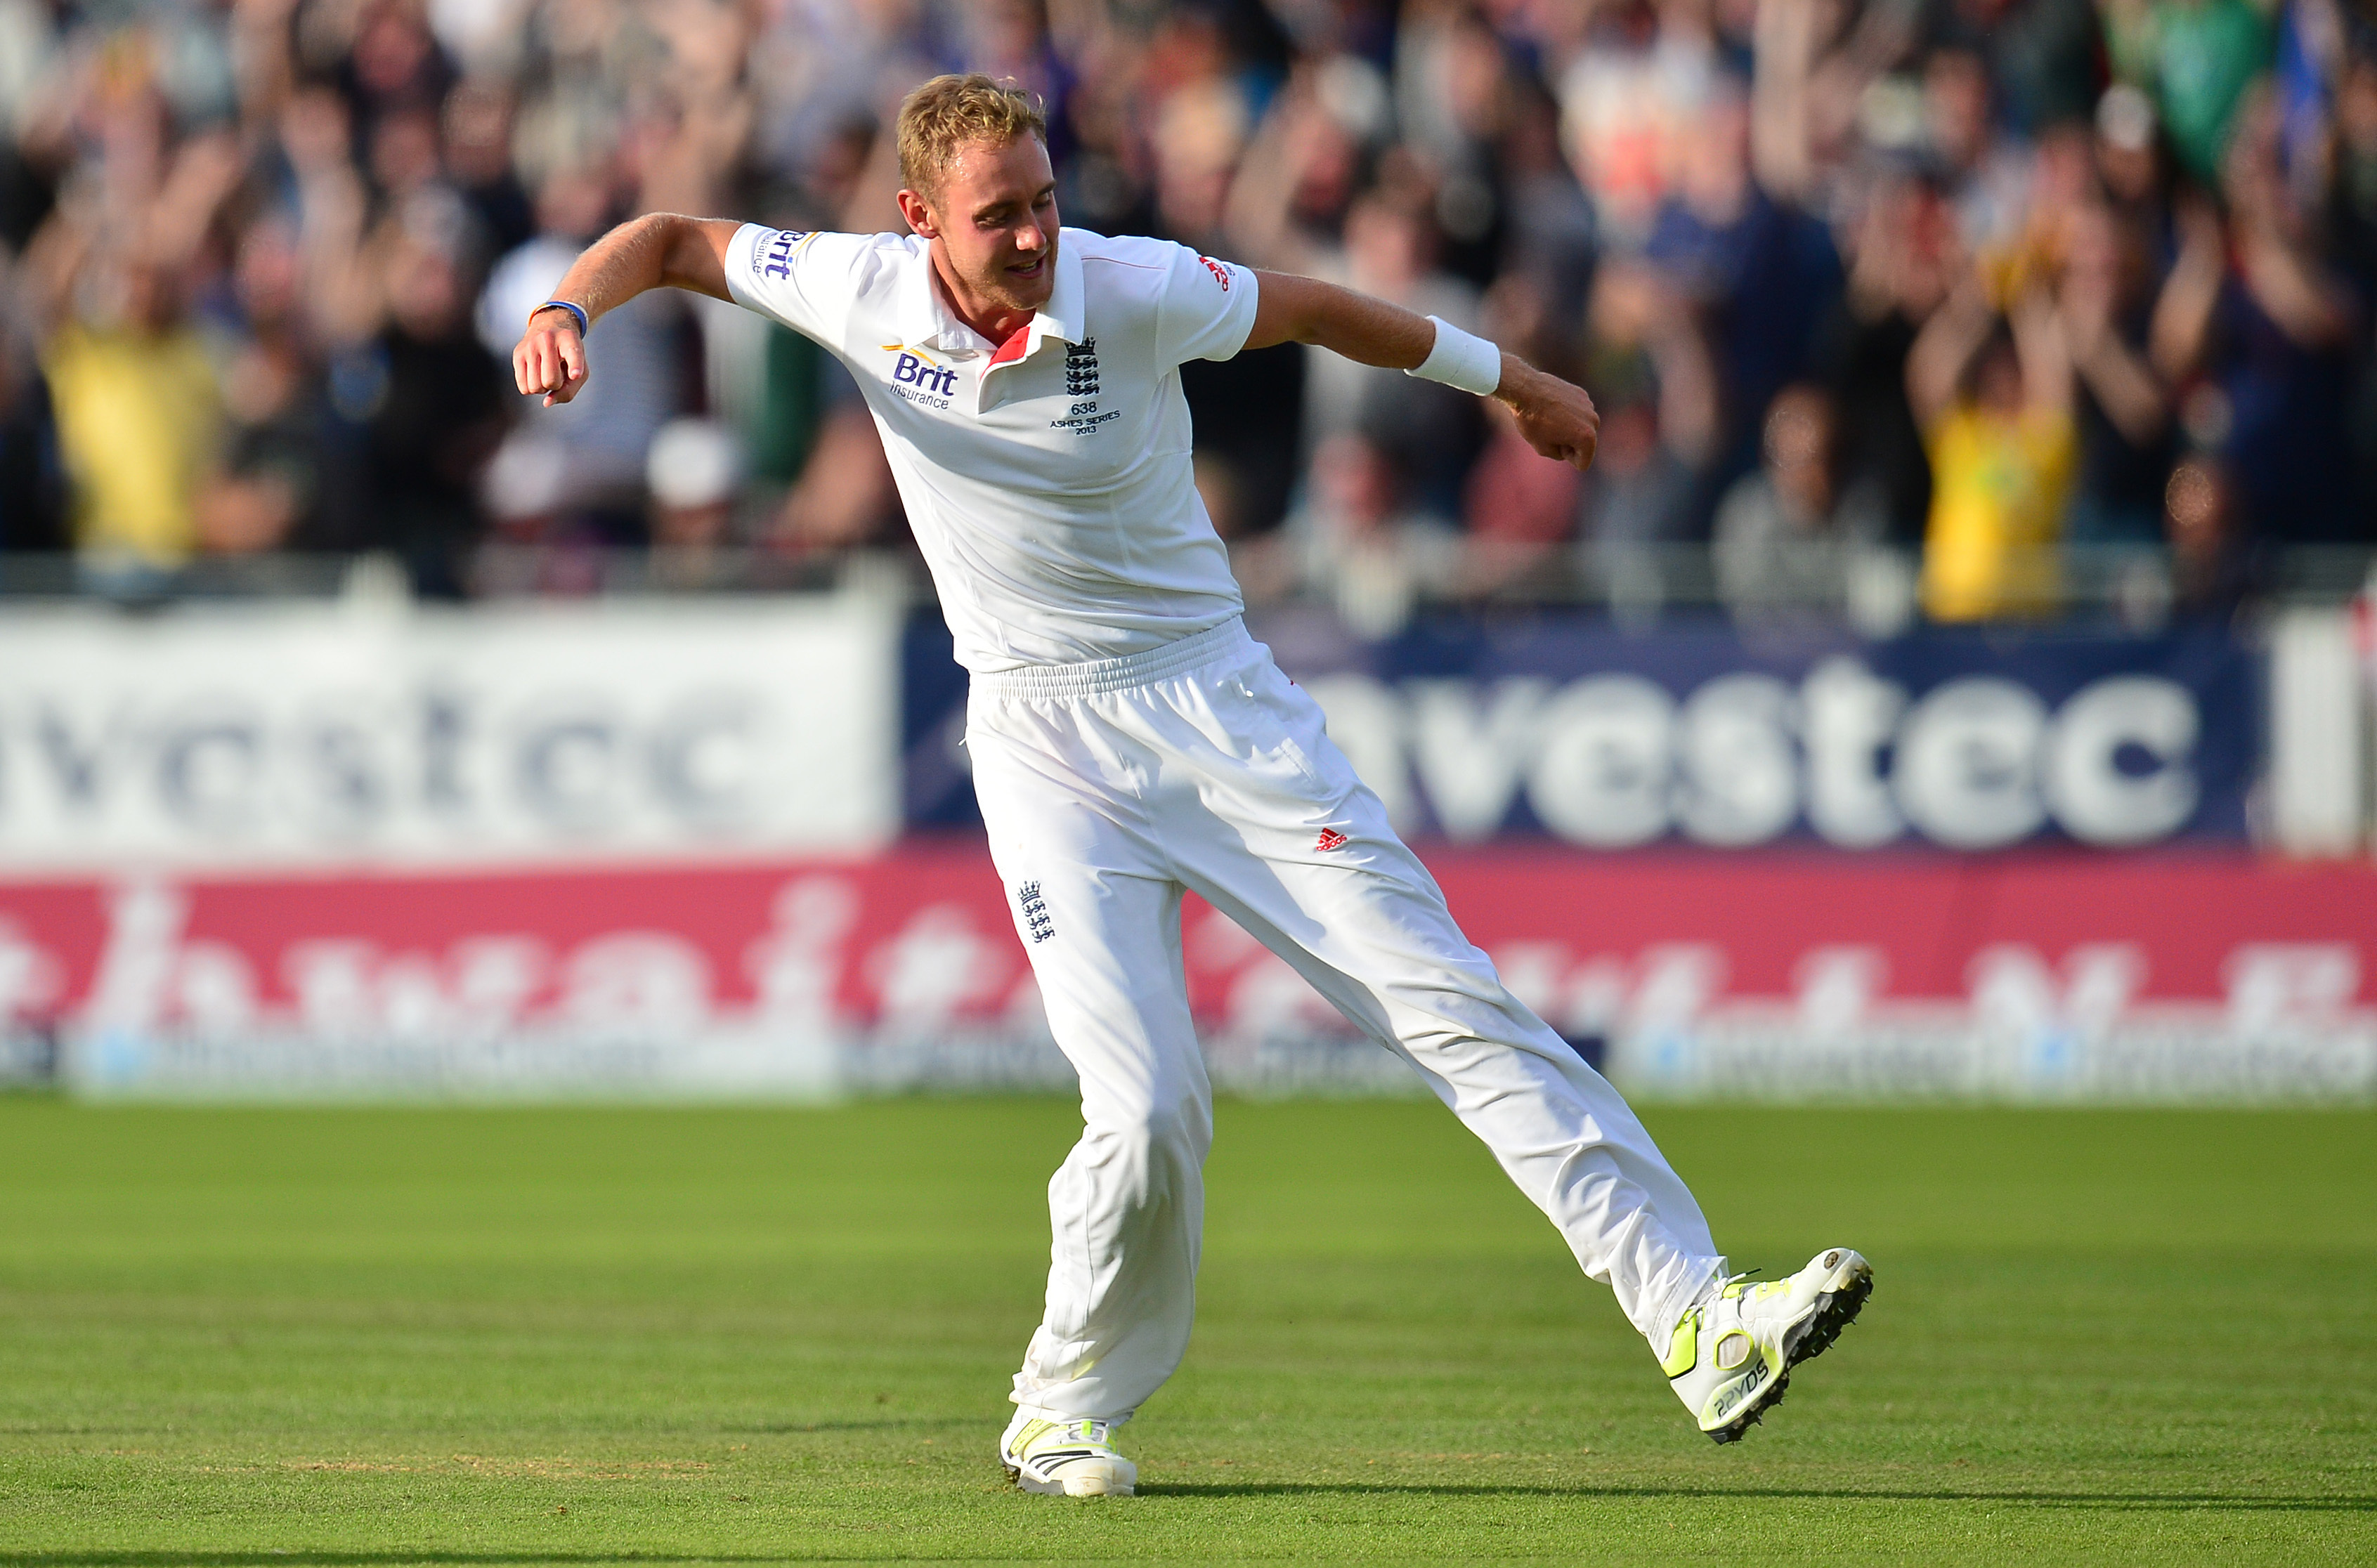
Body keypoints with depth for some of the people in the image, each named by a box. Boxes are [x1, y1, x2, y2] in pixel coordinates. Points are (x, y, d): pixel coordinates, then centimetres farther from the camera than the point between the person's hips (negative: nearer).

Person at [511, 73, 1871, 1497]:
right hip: (1045, 740, 0)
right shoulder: (865, 294, -8)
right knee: (1147, 1112, -15)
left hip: (1223, 705, 0)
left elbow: (1314, 309, 6)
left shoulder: (1138, 293, -12)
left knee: (1454, 1006, -8)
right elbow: (679, 239, 7)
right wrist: (569, 309, -14)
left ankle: (1700, 1326, -12)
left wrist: (1512, 381, 19)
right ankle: (1064, 1415, 10)